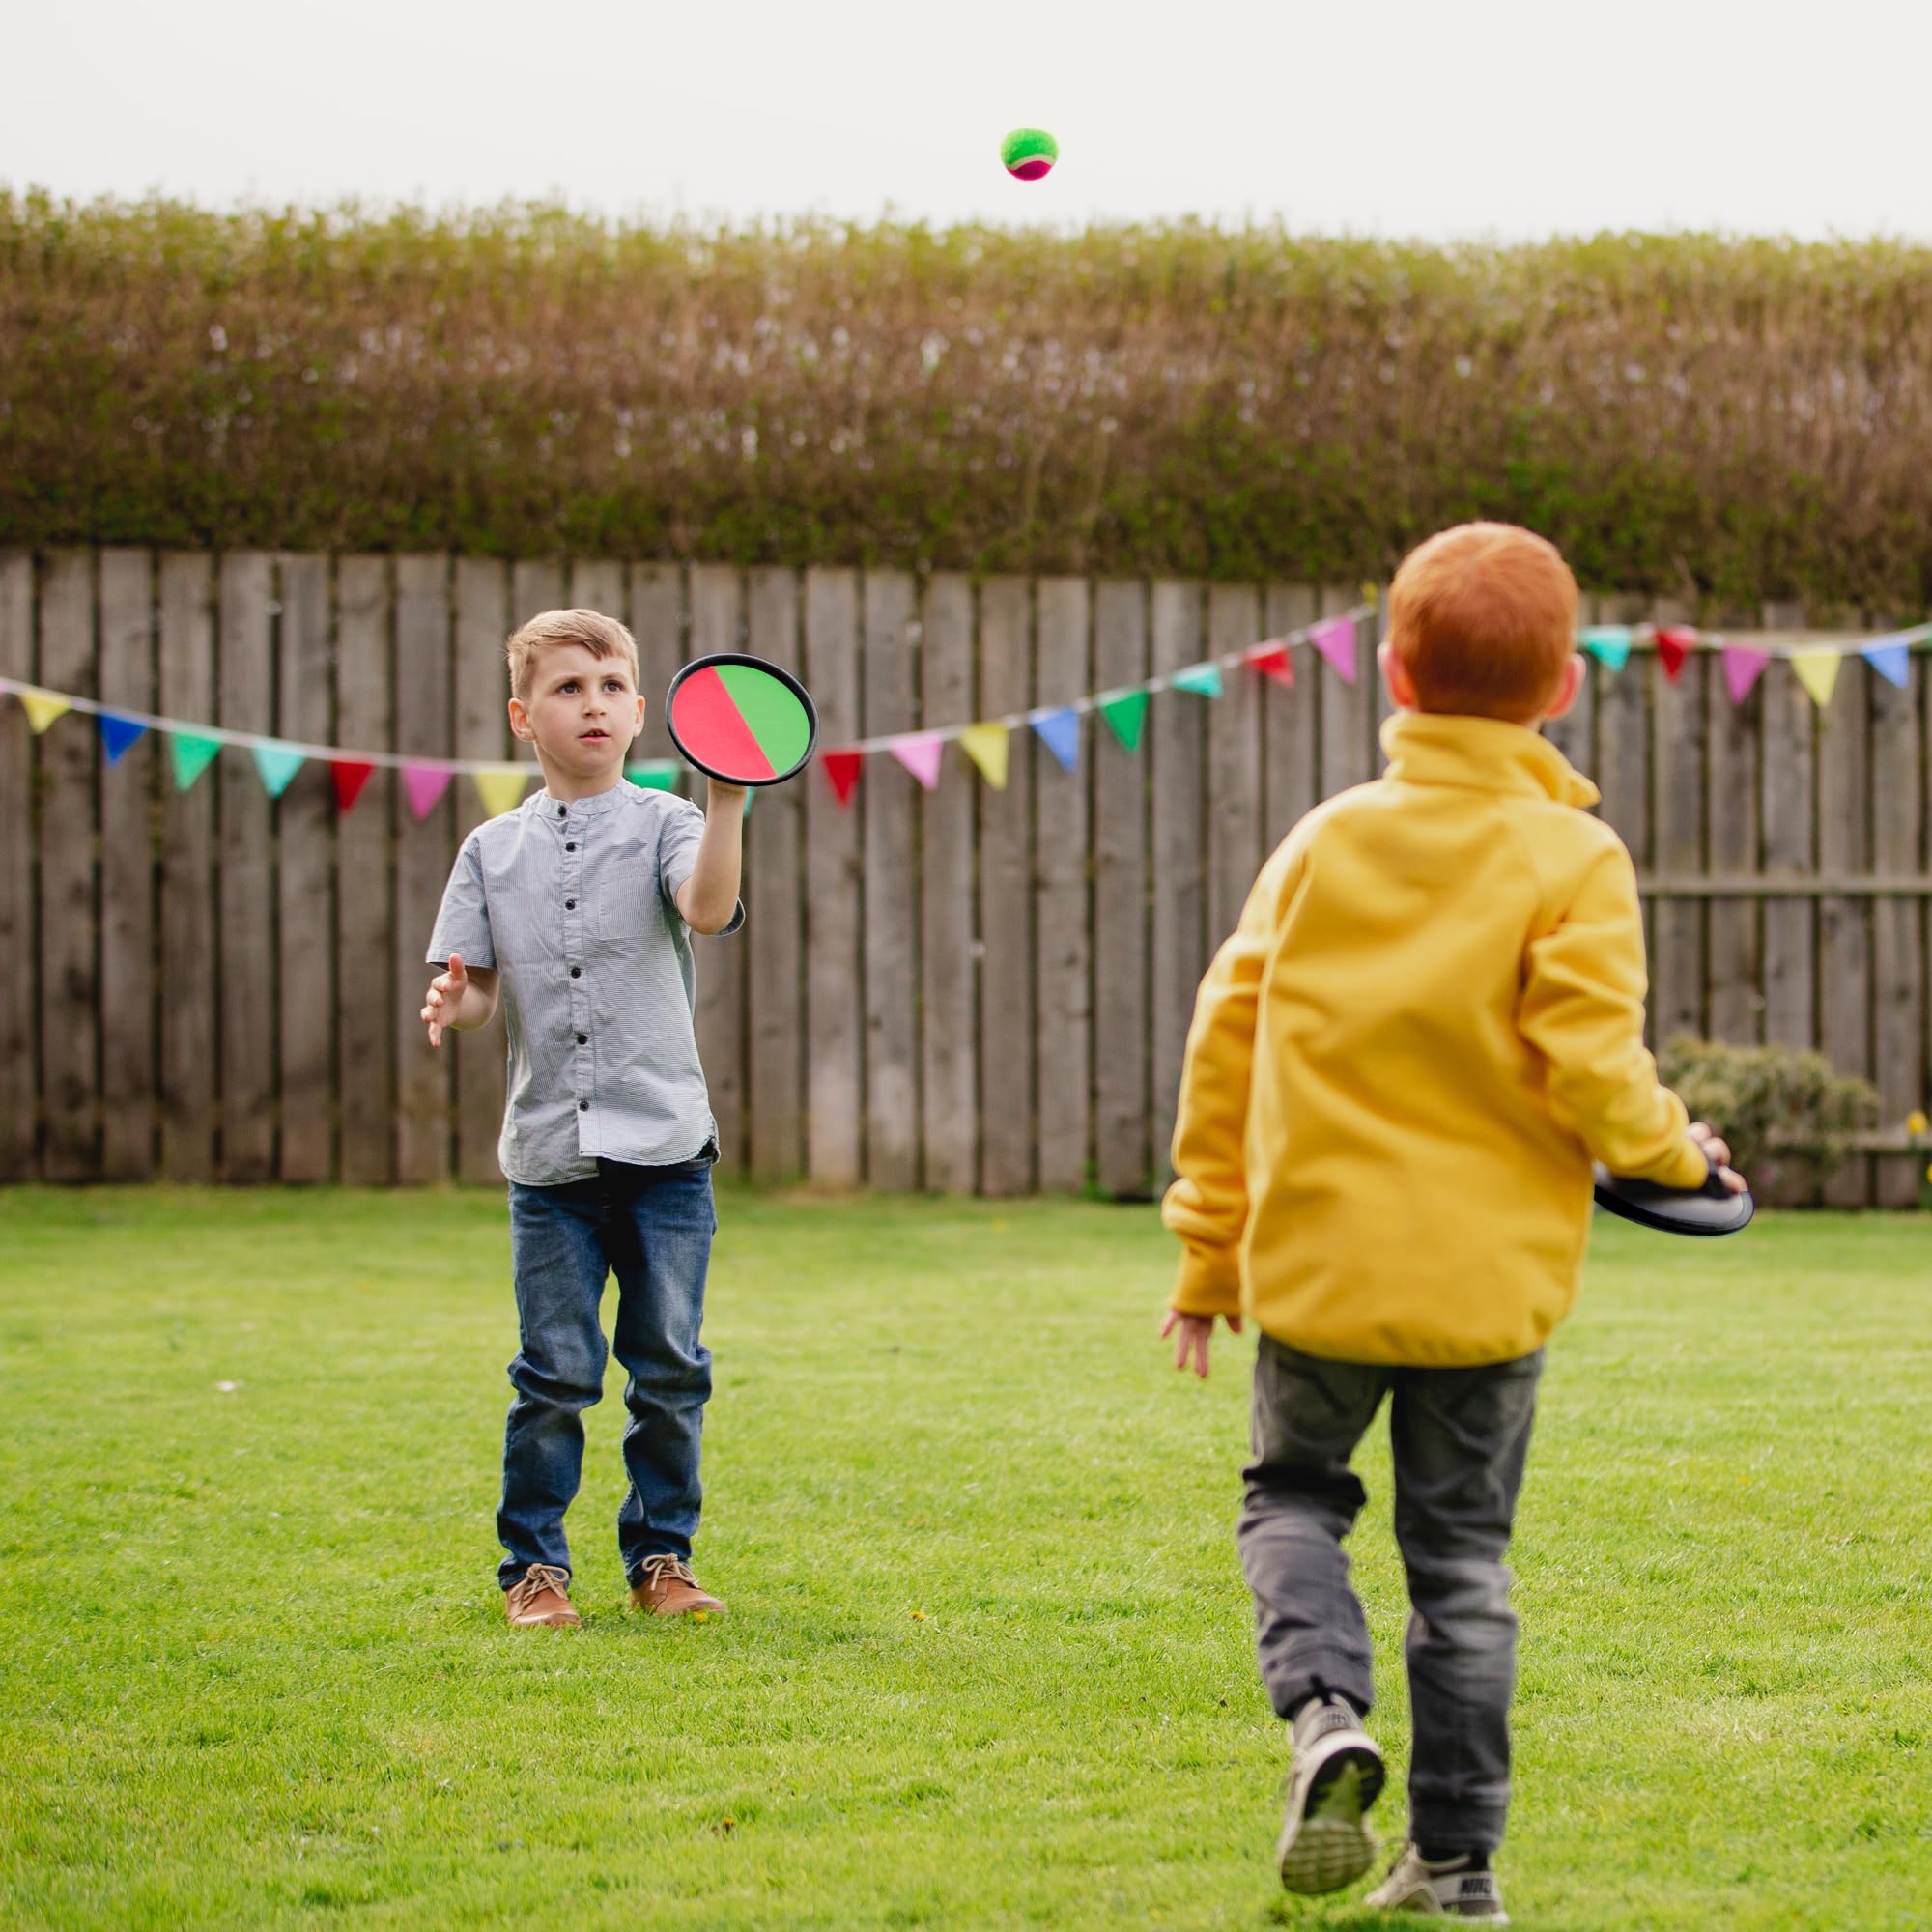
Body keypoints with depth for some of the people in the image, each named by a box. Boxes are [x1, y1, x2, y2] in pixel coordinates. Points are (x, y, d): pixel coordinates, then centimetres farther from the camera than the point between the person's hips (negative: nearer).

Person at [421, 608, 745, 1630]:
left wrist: (726, 798, -31)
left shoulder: (665, 824, 1)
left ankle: (661, 1554, 17)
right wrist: (455, 1001, -12)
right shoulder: (494, 848, 9)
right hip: (549, 1153, 1)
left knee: (670, 1369, 4)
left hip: (664, 1147, -1)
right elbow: (483, 984, 10)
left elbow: (709, 908, -19)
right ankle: (535, 1564, 12)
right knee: (554, 1374, 1)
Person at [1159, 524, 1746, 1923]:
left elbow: (1226, 1038, 4)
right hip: (1487, 1276, -1)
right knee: (1461, 1548, 9)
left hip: (1317, 1264, 1)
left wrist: (1208, 1248, 13)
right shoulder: (1573, 863, -8)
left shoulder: (1327, 838, 2)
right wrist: (1673, 1150, 6)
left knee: (1294, 1493, 19)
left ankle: (1326, 1712, -9)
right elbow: (1589, 1068, -16)